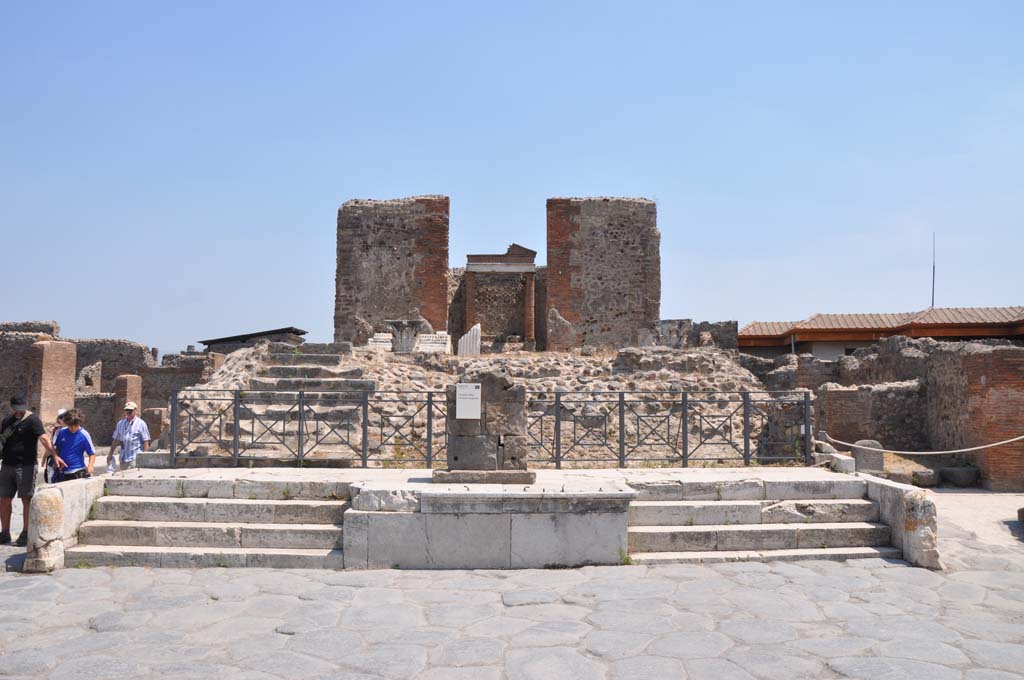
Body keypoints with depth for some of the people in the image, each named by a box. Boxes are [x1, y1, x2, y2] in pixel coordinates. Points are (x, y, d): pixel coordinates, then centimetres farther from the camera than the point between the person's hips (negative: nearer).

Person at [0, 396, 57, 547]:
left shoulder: (32, 420, -9)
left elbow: (43, 438, -22)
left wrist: (54, 455, -34)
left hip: (26, 466, -7)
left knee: (26, 499, -4)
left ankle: (26, 534, 2)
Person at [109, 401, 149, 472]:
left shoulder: (141, 423, -1)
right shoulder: (120, 423, 13)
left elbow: (145, 442, -4)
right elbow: (116, 440, 18)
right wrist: (110, 454, 14)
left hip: (136, 459, -5)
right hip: (123, 458, 5)